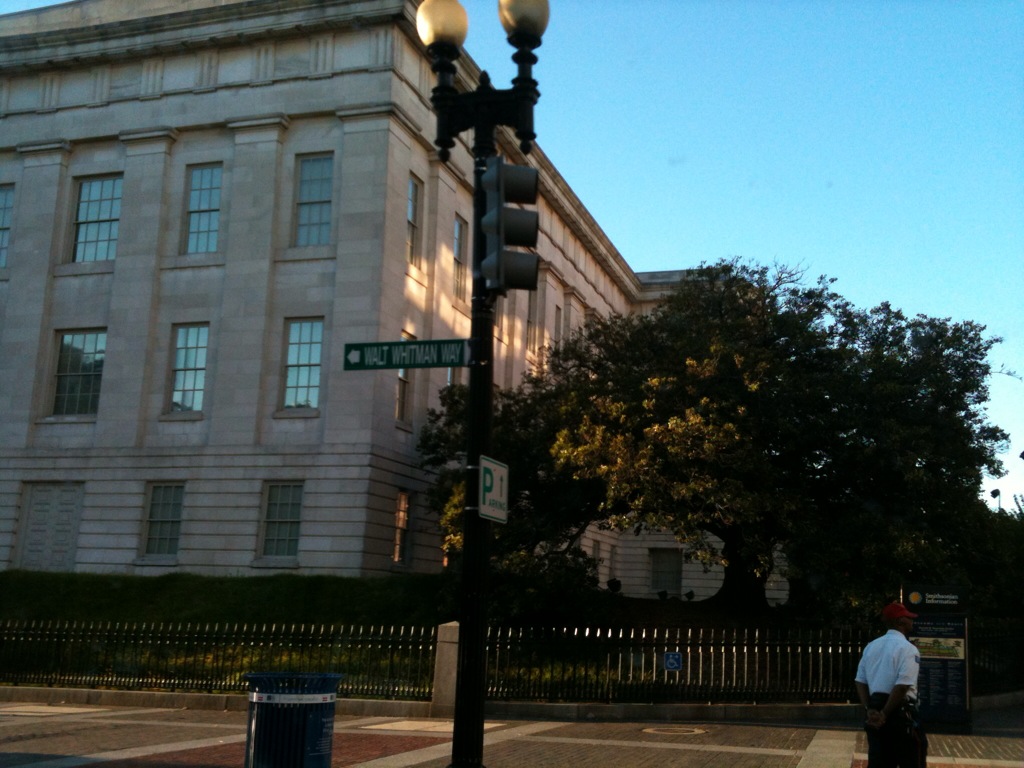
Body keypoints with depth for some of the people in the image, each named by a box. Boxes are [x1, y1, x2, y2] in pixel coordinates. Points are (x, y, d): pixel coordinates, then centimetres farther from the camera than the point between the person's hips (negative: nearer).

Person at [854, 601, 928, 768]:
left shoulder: (870, 647, 12)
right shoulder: (907, 649, -11)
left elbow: (860, 682, 7)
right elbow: (902, 687, -19)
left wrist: (870, 710, 0)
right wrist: (885, 714, -15)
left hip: (876, 715, 7)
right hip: (900, 712, -7)